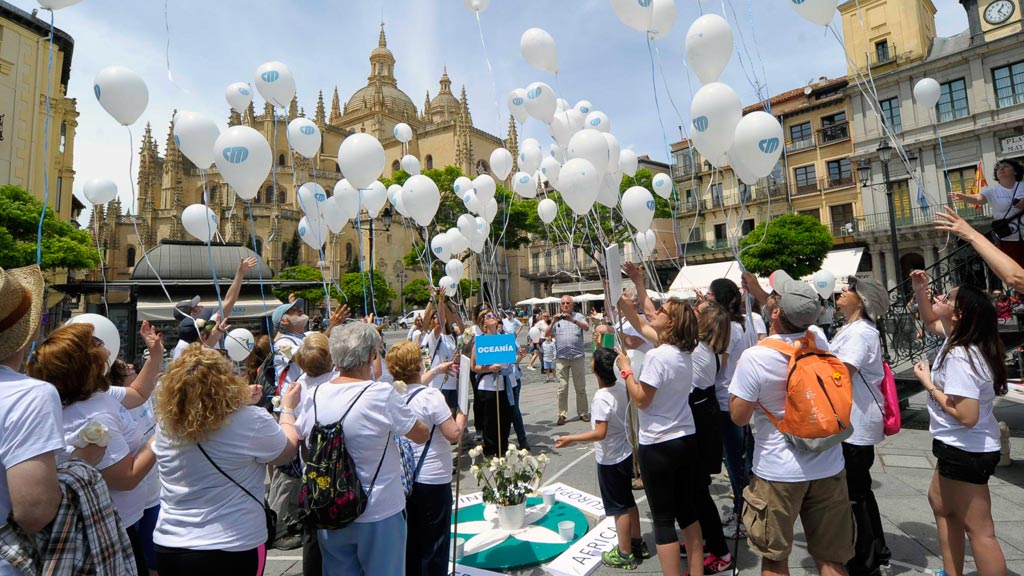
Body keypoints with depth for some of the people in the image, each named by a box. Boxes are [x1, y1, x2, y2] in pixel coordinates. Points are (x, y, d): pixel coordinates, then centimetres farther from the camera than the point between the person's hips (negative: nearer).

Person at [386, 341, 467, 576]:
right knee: (434, 541, 9)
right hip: (433, 479, -7)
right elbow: (454, 434, -24)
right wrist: (461, 418, -4)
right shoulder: (431, 396, -24)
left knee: (410, 537, 22)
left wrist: (436, 370, 28)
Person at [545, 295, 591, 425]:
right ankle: (562, 414, 6)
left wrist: (573, 320, -26)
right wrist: (554, 322, -17)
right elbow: (547, 334, 0)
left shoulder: (578, 316, 6)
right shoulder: (556, 318, 10)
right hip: (561, 357, 1)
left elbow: (587, 328, -11)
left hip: (577, 356, 0)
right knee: (562, 388, 1)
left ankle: (583, 413, 15)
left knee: (581, 387, 6)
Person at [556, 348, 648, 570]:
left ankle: (624, 554, 21)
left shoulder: (601, 398, -26)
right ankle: (637, 543, 36)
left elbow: (600, 433, -30)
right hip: (626, 454, 8)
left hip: (610, 460, -8)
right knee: (628, 501, 22)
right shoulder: (621, 389, -2)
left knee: (619, 506, 6)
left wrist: (571, 439, -24)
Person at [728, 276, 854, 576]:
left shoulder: (754, 357, -21)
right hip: (828, 468, 5)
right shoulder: (819, 340, -5)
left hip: (778, 472, -4)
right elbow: (796, 321, 19)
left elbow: (739, 416, -15)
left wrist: (739, 374, -1)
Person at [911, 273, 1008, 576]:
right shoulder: (959, 337, -1)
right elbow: (930, 322, 21)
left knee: (979, 530, 1)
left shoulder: (959, 357, -29)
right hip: (961, 447, 11)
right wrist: (920, 291, 5)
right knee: (939, 502, 26)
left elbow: (967, 416, -31)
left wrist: (928, 384, -20)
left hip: (966, 451, -11)